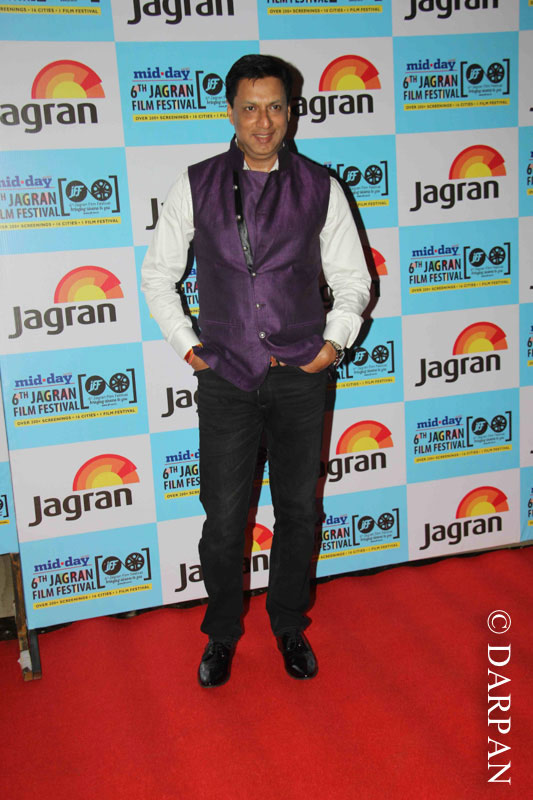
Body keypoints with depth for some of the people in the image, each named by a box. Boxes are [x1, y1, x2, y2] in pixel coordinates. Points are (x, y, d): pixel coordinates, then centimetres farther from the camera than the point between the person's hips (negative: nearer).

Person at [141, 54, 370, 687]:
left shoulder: (319, 187, 2)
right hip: (226, 376, -1)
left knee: (299, 510, 11)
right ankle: (221, 635, 27)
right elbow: (157, 274, 8)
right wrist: (187, 346, 2)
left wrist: (334, 341, -4)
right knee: (224, 518, 4)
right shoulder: (196, 185, 1)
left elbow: (352, 277, 9)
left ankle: (289, 625, 33)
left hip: (301, 375, 1)